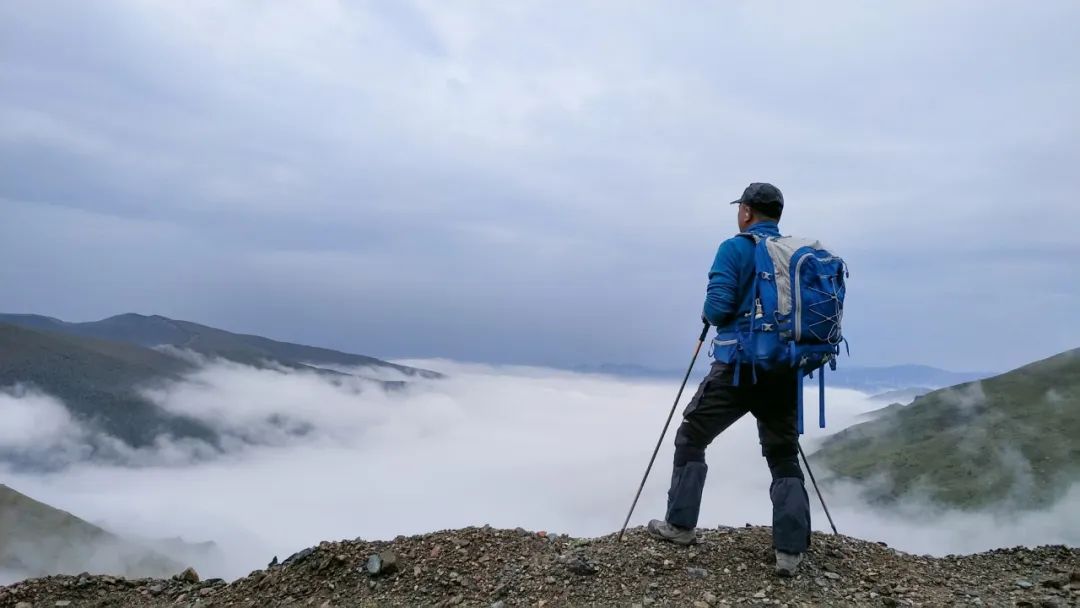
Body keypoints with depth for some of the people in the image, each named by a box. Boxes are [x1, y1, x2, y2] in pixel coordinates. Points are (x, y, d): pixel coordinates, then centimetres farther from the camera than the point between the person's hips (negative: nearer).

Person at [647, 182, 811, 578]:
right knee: (785, 458, 13)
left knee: (691, 438, 13)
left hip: (739, 367, -4)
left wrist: (707, 316, 7)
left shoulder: (735, 248, -5)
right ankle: (790, 552, 7)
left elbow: (717, 308, -15)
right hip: (785, 371, 5)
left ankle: (680, 525, 17)